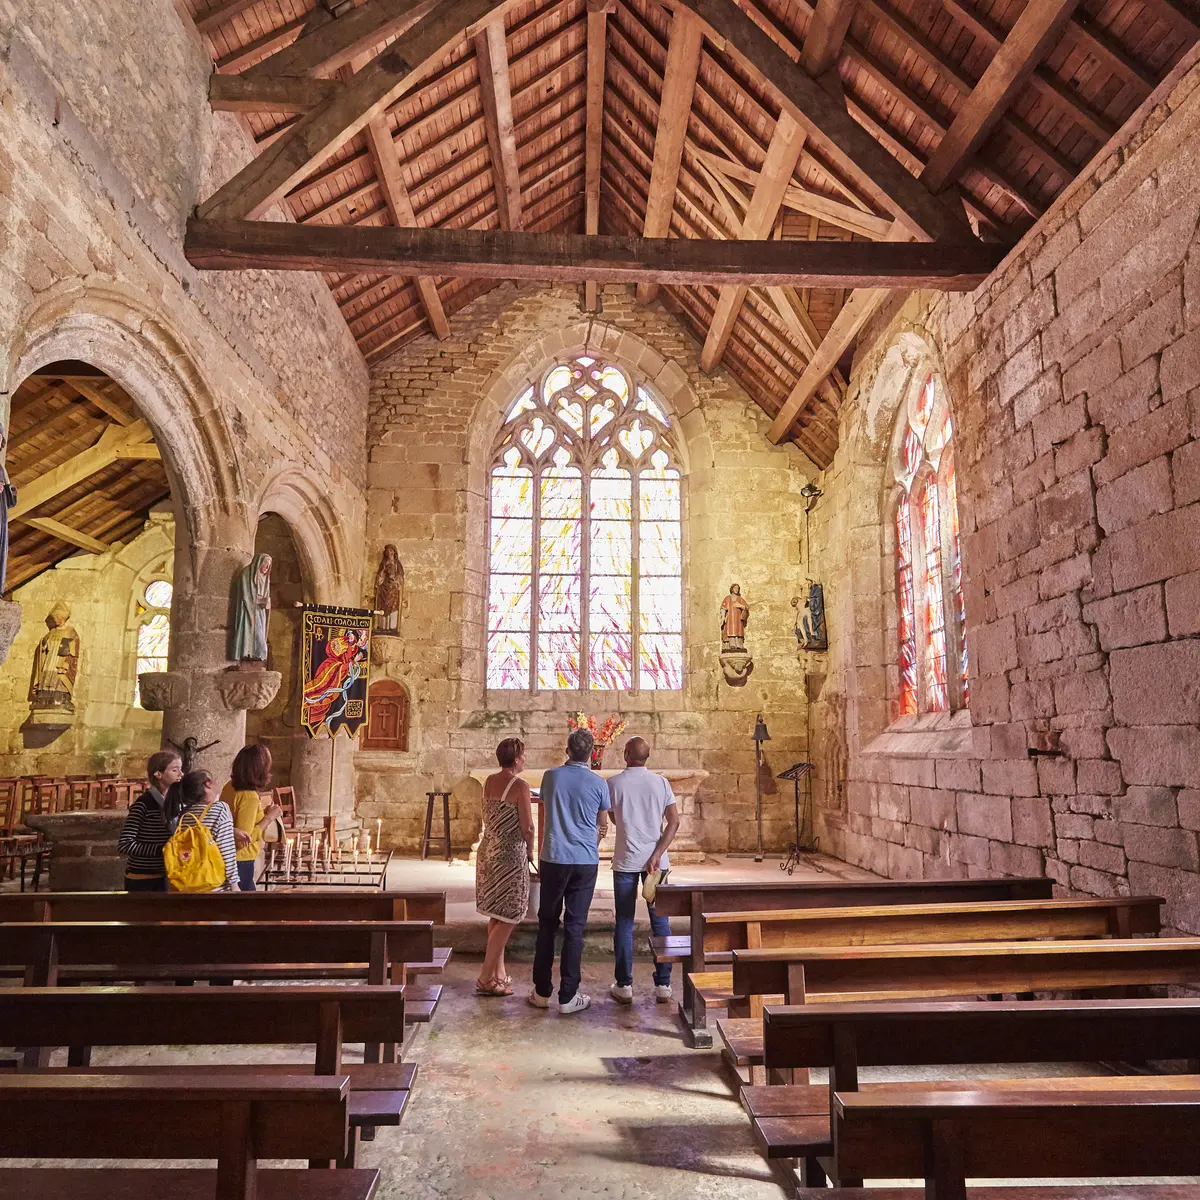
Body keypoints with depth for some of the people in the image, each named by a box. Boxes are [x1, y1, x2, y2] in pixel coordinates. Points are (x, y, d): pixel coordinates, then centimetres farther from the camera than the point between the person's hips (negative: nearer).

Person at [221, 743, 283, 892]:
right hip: (240, 861, -8)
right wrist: (269, 817, -17)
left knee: (248, 890, 21)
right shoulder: (249, 797, -25)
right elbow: (244, 839, -24)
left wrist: (262, 812, 5)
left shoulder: (230, 786, 0)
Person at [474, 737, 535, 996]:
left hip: (488, 850, 8)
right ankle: (486, 978, 3)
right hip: (510, 854, -8)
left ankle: (499, 972, 25)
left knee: (497, 916, 17)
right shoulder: (520, 785, -16)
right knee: (508, 918, 2)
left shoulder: (489, 781, 6)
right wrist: (530, 851, 3)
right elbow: (528, 827, -14)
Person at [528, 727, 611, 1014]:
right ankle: (568, 996, 7)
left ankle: (542, 992, 18)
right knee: (575, 927, 4)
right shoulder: (598, 783, -4)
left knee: (547, 924, 12)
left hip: (554, 859, 1)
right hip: (586, 861, -1)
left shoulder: (550, 776, 0)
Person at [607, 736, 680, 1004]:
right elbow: (674, 821, -8)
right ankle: (663, 985, 13)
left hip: (625, 861, -1)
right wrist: (657, 855, -10)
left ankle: (624, 986, 12)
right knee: (660, 922, 9)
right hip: (655, 861, 1)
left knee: (624, 924, 8)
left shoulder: (613, 784, -6)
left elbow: (614, 820, 8)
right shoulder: (660, 783, -2)